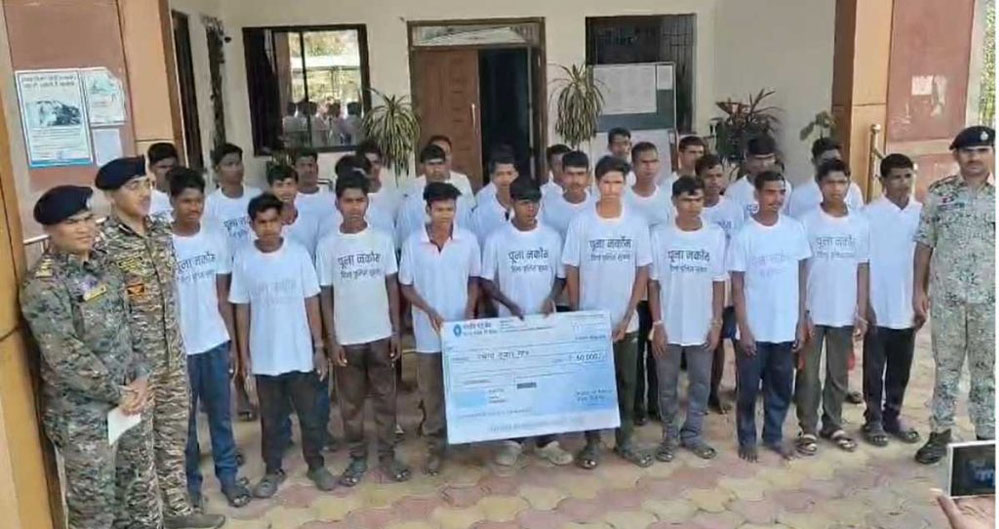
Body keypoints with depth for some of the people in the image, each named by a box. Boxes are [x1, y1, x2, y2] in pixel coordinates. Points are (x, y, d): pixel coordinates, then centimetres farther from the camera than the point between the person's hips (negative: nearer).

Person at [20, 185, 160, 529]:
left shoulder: (102, 263, 4)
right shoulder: (43, 284, -19)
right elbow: (66, 358, -21)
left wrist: (141, 377, -2)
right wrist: (118, 393, -15)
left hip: (131, 397, 7)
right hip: (83, 415, -6)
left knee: (141, 488, 19)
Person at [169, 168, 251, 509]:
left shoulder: (216, 238, 0)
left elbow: (222, 296, 6)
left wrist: (233, 341, 6)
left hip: (215, 342, 3)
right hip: (178, 347, -3)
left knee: (221, 414, 14)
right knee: (184, 419, 12)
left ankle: (228, 474, 28)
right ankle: (190, 481, 27)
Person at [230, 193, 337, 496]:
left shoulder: (298, 253, -7)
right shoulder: (243, 258, -5)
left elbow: (311, 303, -2)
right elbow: (242, 309, 1)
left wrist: (319, 347, -3)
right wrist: (244, 354, 1)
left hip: (300, 353, 0)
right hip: (264, 355, 0)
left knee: (309, 414, 12)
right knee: (271, 417, 14)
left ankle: (316, 465, 30)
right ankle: (273, 470, 31)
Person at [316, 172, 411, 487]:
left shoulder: (382, 239, -2)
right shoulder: (327, 245, -4)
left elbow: (392, 286, 3)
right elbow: (325, 295, -1)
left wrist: (396, 330, -1)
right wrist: (332, 340, -5)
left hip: (380, 334, 1)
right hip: (347, 338, 0)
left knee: (385, 398, 10)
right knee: (351, 402, 10)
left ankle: (387, 455, 23)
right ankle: (358, 458, 24)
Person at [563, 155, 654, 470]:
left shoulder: (637, 223, -2)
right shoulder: (581, 223, -6)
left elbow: (643, 272, 0)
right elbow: (572, 273, -2)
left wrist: (627, 317, -6)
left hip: (626, 321, 2)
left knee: (626, 383, 12)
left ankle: (624, 441, 26)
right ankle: (592, 442, 21)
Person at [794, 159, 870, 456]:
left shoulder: (860, 223, 2)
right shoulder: (807, 222, -7)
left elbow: (863, 270, 5)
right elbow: (798, 270, -6)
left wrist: (861, 313, 1)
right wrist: (800, 312, -10)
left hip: (845, 314, 3)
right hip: (813, 313, -3)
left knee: (839, 374, 14)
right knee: (809, 374, 5)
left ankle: (833, 425, 28)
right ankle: (808, 429, 16)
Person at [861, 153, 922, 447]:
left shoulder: (921, 213, 2)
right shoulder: (870, 214, -10)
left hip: (908, 308, 4)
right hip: (878, 308, -4)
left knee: (901, 368, 15)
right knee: (874, 368, 7)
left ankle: (893, 416, 29)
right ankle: (873, 419, 20)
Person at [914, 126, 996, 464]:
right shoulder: (938, 193, 0)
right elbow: (924, 244, 3)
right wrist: (918, 290, -1)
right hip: (946, 297, 0)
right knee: (946, 368, 11)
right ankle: (939, 433, 23)